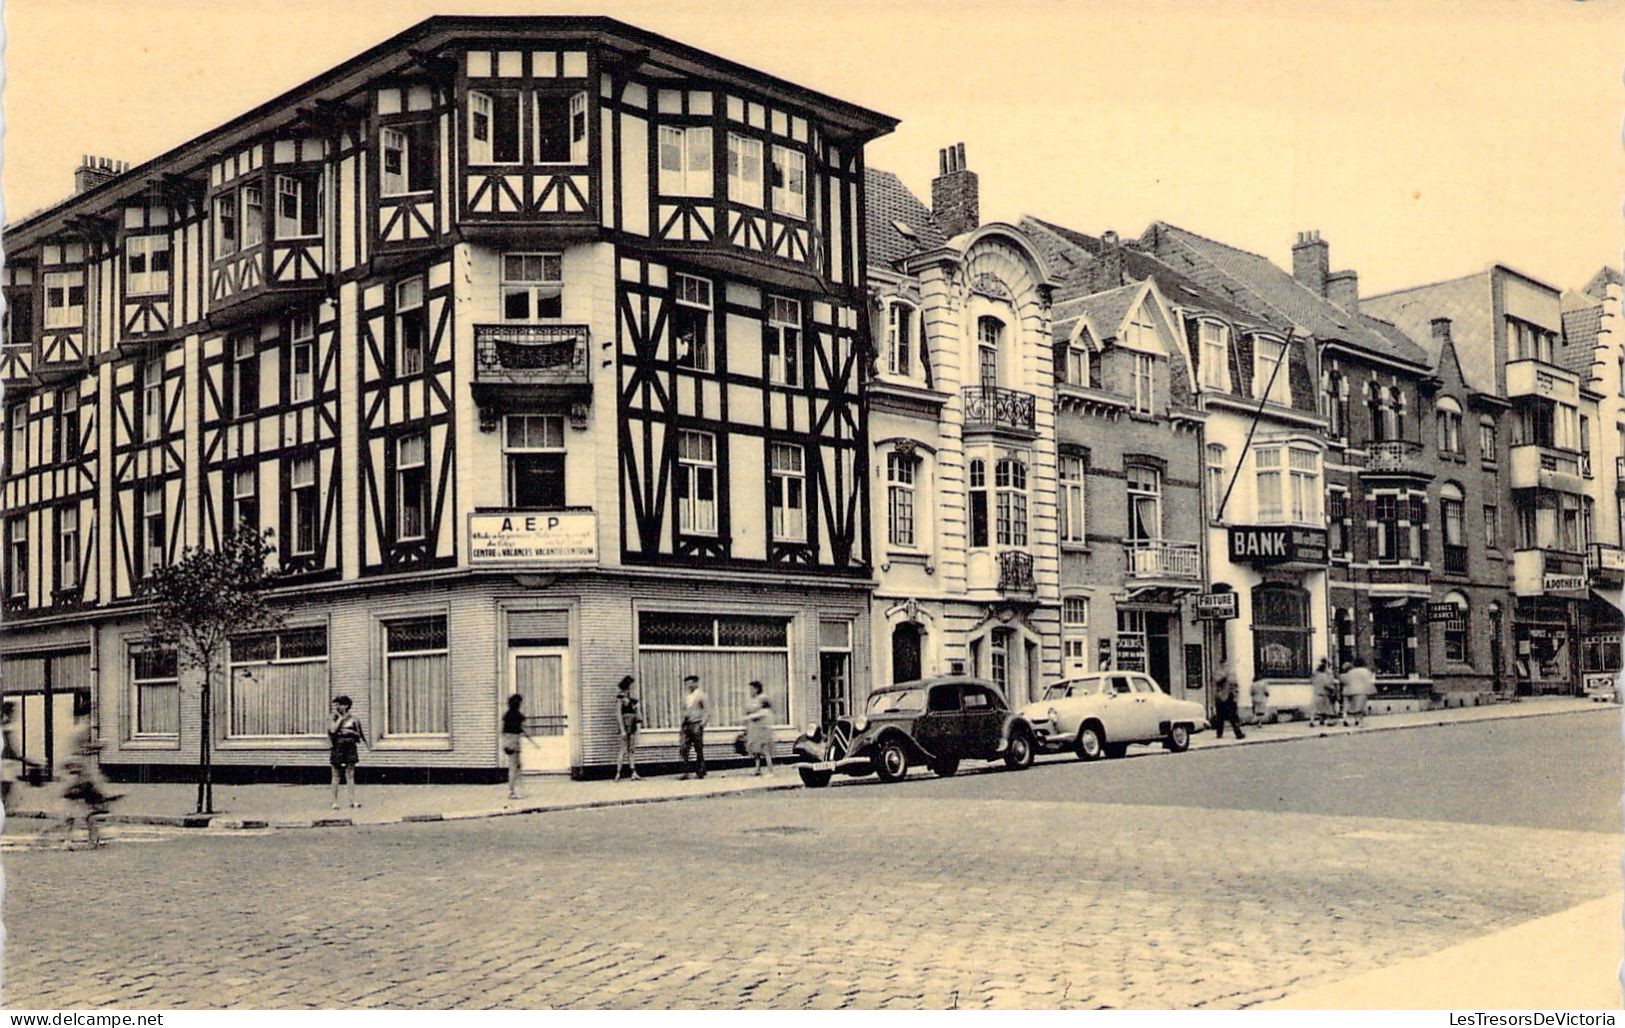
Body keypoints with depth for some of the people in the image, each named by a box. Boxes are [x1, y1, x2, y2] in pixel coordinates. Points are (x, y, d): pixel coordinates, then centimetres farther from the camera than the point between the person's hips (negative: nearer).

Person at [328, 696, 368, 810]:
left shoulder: (353, 719, 2)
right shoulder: (334, 719, 2)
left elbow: (359, 734, 6)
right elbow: (332, 730, -17)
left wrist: (349, 731, -9)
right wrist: (341, 718, -12)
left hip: (350, 749, 0)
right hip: (337, 749, 0)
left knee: (350, 776, -1)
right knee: (336, 777, 3)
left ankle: (353, 801, -1)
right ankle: (335, 802, 9)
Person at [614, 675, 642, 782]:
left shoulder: (631, 696, 13)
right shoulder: (621, 696, -9)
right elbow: (619, 714, -13)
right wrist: (622, 730, -17)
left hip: (633, 724, 7)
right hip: (625, 724, -7)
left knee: (631, 750, 6)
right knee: (624, 750, -7)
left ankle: (634, 773, 3)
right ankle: (618, 773, -2)